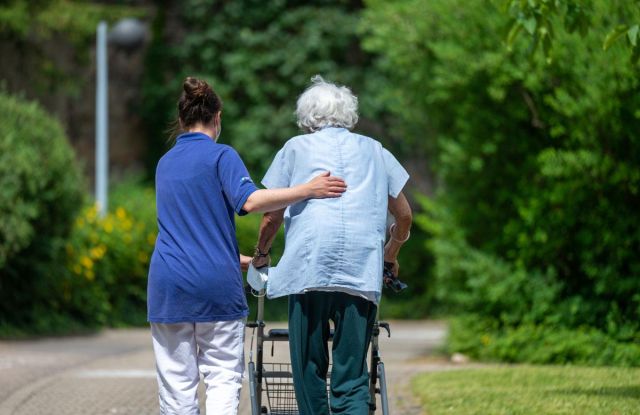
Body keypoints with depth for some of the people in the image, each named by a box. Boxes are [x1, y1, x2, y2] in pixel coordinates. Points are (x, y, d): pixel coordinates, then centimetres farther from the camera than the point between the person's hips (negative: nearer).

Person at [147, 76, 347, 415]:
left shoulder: (165, 163, 17)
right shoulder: (221, 156, -2)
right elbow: (249, 201, -21)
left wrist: (240, 259, 32)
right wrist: (308, 190, -21)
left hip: (167, 284, 4)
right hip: (216, 284, -4)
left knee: (176, 382, 6)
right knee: (223, 377, 1)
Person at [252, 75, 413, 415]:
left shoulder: (296, 148, 16)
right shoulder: (374, 151, 22)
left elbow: (271, 216, 14)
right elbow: (404, 215, 24)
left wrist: (261, 254, 32)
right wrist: (391, 256, 40)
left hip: (308, 267, -1)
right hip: (362, 271, 1)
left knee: (309, 371, 7)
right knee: (352, 376, -1)